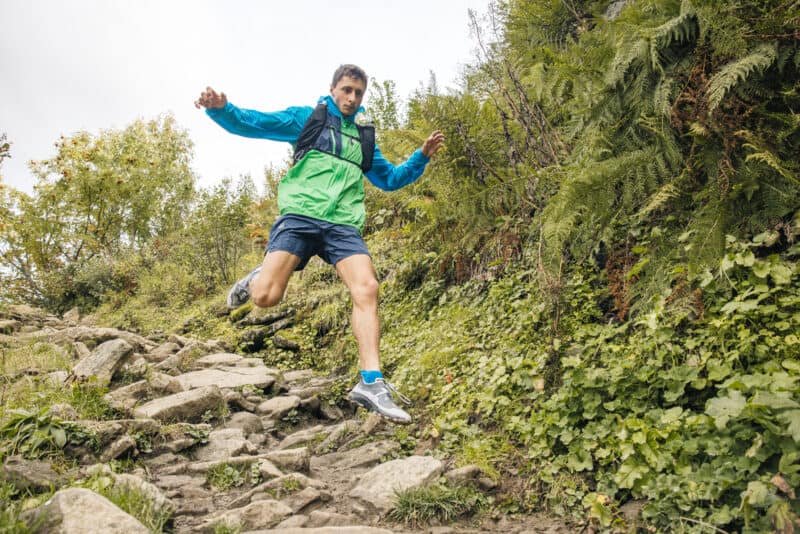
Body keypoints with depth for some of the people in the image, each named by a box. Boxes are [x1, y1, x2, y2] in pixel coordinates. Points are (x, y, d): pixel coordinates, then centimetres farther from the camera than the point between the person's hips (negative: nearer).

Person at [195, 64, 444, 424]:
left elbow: (390, 179, 32)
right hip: (300, 217, -3)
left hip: (343, 226, 3)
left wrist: (421, 157, 18)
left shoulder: (364, 137, 26)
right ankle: (256, 280, 24)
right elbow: (254, 123, 6)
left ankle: (371, 383, -17)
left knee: (367, 289, -19)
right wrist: (221, 109, -14)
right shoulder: (306, 118, 14)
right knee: (266, 297, -16)